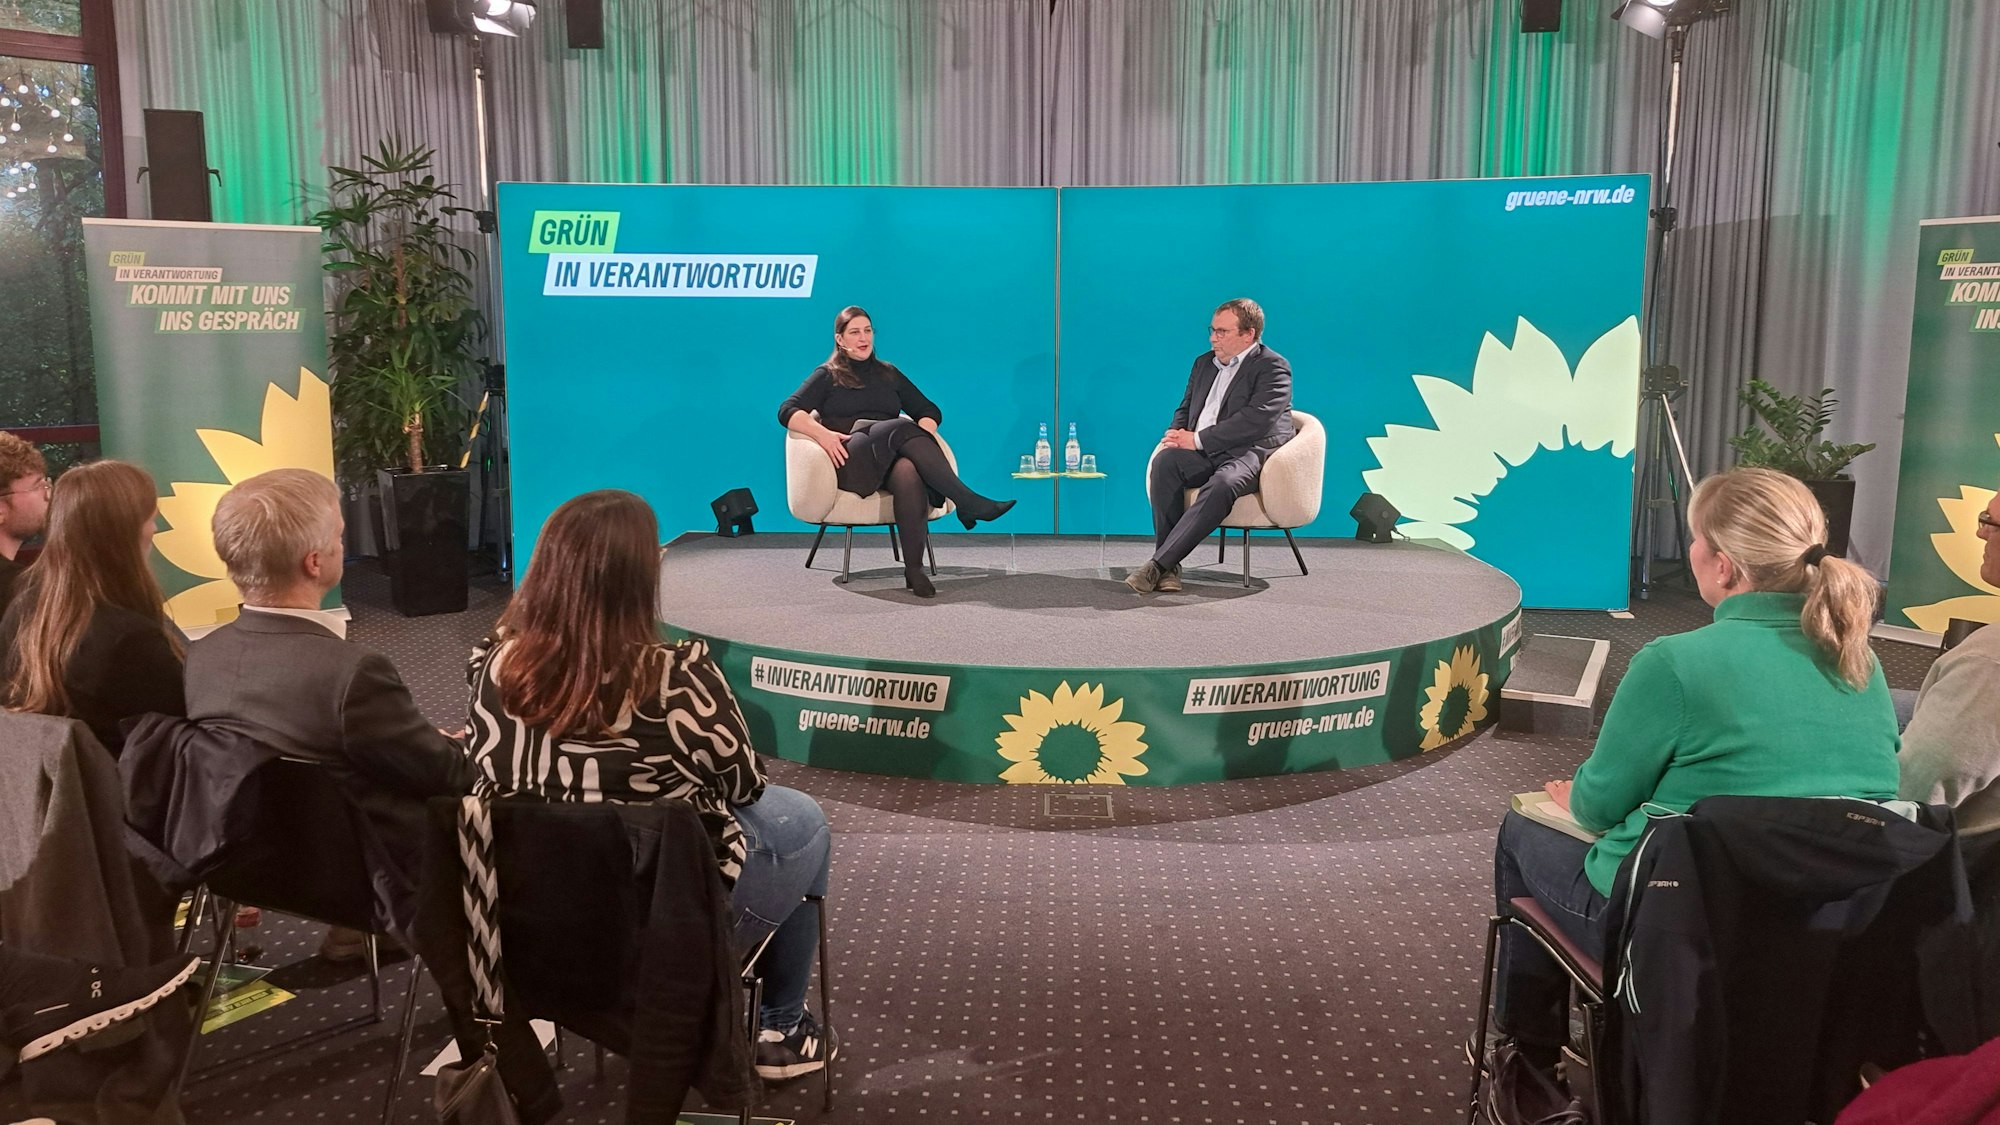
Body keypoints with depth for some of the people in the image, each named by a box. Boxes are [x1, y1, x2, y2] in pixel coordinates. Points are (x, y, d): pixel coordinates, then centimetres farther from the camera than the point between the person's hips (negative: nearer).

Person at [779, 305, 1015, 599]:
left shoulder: (888, 374, 28)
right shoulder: (827, 376, 18)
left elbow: (930, 410, 22)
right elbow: (788, 411, 4)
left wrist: (921, 437, -2)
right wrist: (822, 433, -16)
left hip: (894, 457, 3)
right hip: (851, 462, -2)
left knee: (909, 473, -38)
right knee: (901, 427, -34)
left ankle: (914, 569, -46)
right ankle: (967, 502, -40)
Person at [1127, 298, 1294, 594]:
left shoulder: (1273, 367, -3)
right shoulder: (1205, 362, 22)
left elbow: (1256, 419, -17)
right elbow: (1185, 408, 26)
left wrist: (1197, 440, -18)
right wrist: (1177, 434, 0)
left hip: (1250, 452, -6)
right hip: (1204, 455, 6)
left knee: (1222, 485, -38)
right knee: (1165, 461, -26)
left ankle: (1157, 564, -40)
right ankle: (1169, 566, -30)